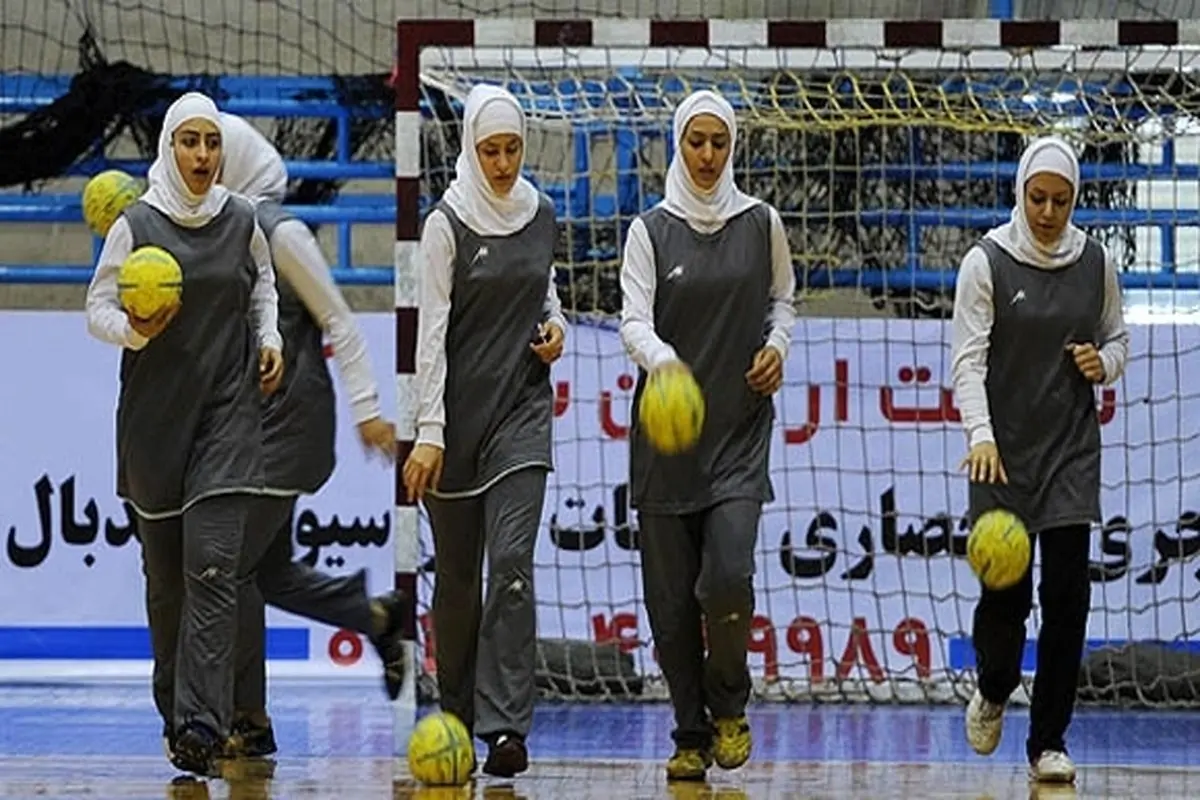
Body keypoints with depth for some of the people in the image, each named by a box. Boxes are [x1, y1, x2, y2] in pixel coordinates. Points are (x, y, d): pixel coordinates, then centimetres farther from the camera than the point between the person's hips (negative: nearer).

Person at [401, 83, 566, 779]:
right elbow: (432, 331, -13)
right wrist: (429, 430, -19)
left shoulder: (542, 214, 6)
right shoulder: (448, 224, -8)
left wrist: (555, 323, 1)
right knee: (457, 572, 7)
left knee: (512, 560, -12)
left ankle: (506, 726, -16)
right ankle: (455, 715, 25)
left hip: (523, 407, 2)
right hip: (459, 408, -2)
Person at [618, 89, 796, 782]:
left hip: (740, 427, 0)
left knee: (728, 576, -17)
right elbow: (634, 319, -8)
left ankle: (729, 708, 8)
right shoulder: (652, 230, 1)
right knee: (671, 595, 1)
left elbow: (782, 301, 18)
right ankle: (691, 735, 13)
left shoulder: (761, 223, 6)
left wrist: (777, 345, -2)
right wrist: (661, 360, -28)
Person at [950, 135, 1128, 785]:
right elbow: (968, 359, -11)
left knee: (1067, 594, -5)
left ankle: (1048, 742, 4)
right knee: (1005, 591, -4)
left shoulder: (1095, 262, 5)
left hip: (1071, 450, 2)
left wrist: (1104, 363, -6)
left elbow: (1117, 338, 18)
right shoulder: (987, 262, -5)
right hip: (1004, 452, -2)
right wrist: (980, 434, -26)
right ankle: (992, 692, 29)